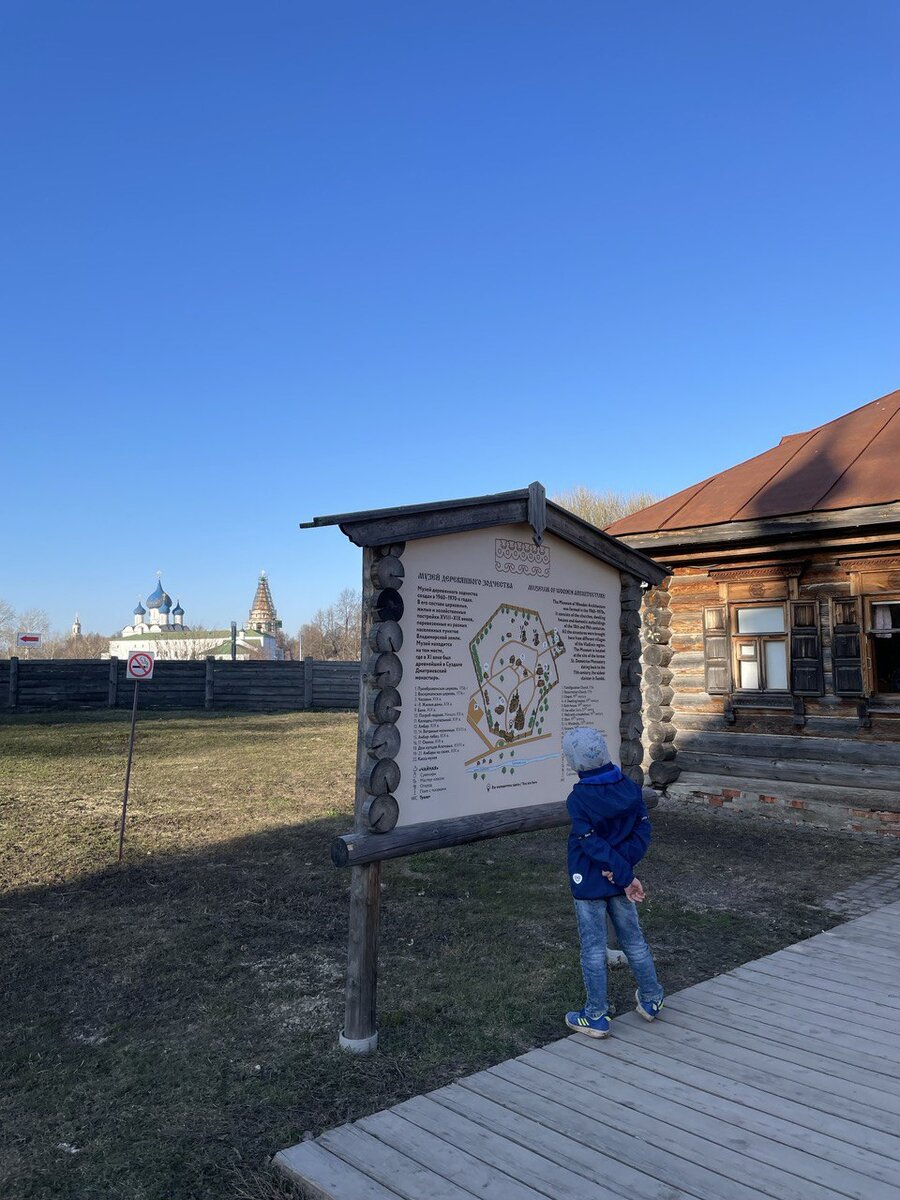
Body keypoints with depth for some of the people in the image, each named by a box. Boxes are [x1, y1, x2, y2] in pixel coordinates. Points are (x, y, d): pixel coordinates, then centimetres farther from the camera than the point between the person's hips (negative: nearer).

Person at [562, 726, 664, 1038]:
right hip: (619, 883, 5)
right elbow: (642, 830, -7)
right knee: (633, 940, 21)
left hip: (589, 884, -5)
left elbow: (594, 845, -22)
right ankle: (651, 1000, 36)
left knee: (593, 949, 7)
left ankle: (596, 1017, 18)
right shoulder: (630, 787, -5)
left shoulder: (578, 799, -20)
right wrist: (623, 868, -12)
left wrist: (625, 876, -17)